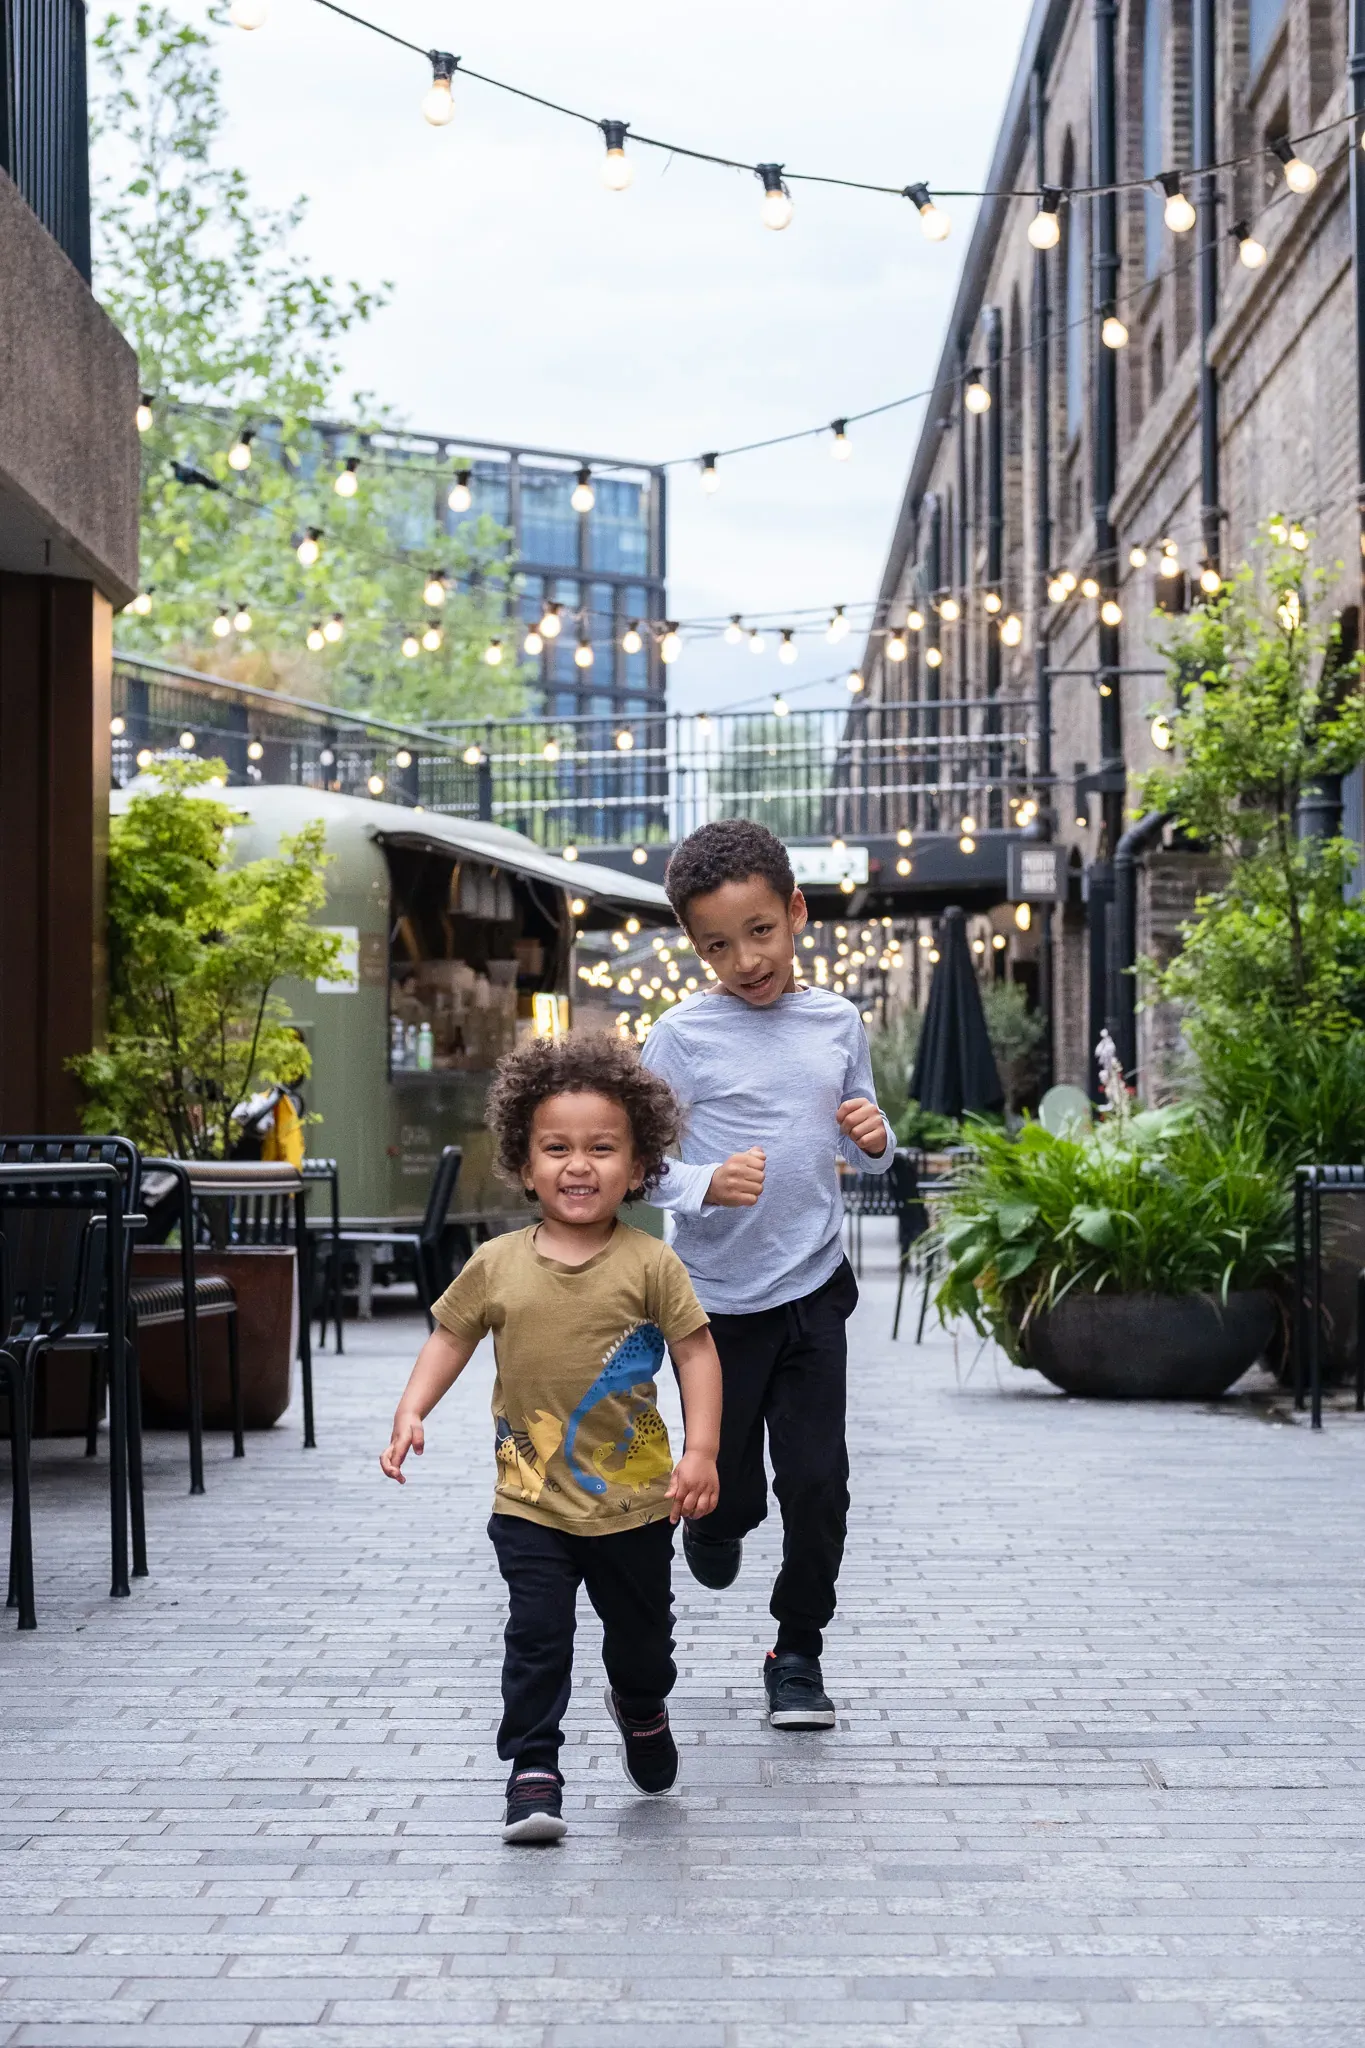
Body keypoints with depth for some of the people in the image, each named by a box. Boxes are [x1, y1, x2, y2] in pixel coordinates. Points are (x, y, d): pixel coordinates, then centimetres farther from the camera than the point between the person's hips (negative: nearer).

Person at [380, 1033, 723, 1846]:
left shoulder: (649, 1264, -10)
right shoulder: (497, 1266, -3)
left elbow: (698, 1351, -7)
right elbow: (451, 1337, 7)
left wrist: (701, 1451, -15)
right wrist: (412, 1414, -6)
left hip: (632, 1498, 0)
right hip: (530, 1501, 0)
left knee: (641, 1632, 18)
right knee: (537, 1634, -9)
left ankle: (641, 1709, 49)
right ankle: (533, 1771, 1)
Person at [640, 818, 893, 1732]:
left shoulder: (837, 1022, 3)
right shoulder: (681, 1038, -10)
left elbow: (864, 1144, 15)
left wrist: (875, 1138, -8)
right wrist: (708, 1186, -28)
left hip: (814, 1287, 2)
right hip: (718, 1296, -2)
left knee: (818, 1483, 0)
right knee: (731, 1488, 6)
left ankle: (800, 1649, 19)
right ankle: (713, 1526, 43)